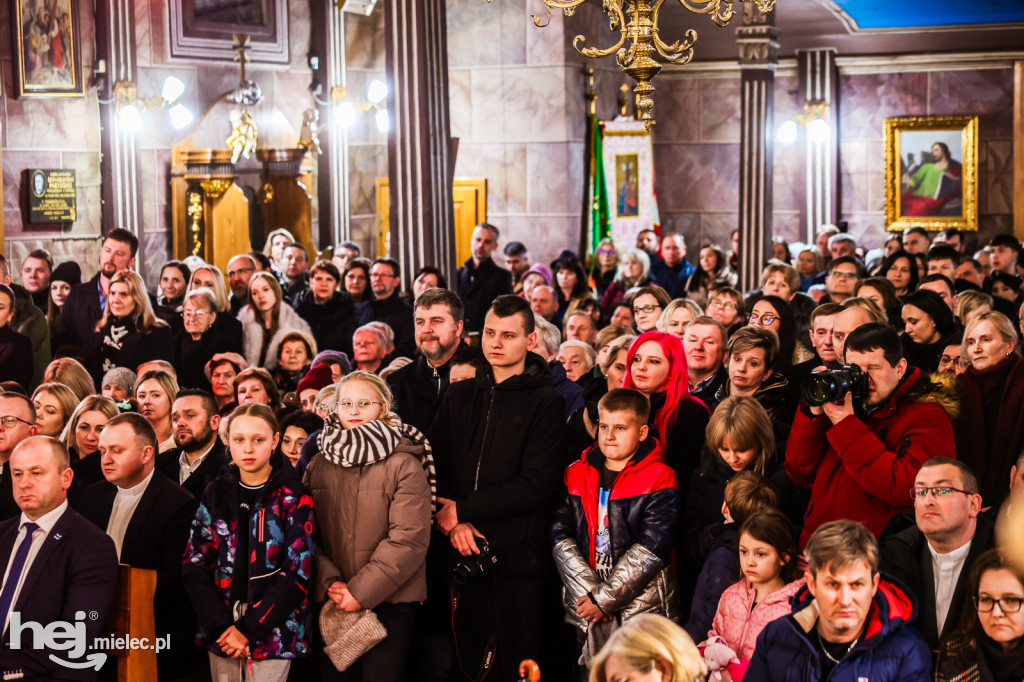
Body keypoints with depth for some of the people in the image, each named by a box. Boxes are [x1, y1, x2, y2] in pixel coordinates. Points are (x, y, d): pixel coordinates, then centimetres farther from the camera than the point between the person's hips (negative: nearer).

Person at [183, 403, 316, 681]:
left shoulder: (293, 496, -4)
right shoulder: (216, 493, 6)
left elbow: (298, 572, -9)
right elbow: (195, 565, 2)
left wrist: (249, 629, -13)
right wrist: (222, 626, -10)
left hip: (272, 634, -3)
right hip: (221, 634, 3)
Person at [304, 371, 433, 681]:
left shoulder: (404, 465, -6)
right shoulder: (319, 465, 8)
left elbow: (409, 539, -13)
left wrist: (361, 591, -15)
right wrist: (329, 582, -12)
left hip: (390, 601, -4)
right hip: (333, 603, 4)